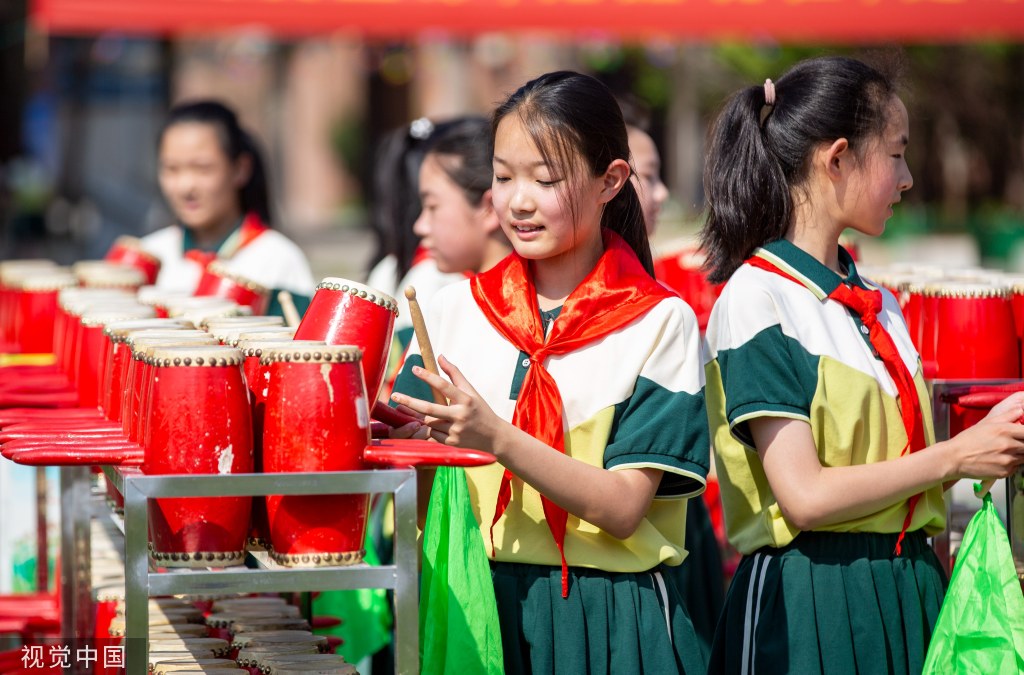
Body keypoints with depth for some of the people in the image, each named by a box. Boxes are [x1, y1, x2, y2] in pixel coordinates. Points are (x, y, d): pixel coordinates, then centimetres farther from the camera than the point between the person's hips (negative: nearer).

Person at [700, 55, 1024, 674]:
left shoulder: (875, 304, 14)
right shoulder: (756, 300, -10)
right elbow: (805, 496, -17)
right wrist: (955, 457, -11)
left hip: (905, 593, 7)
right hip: (811, 605, -7)